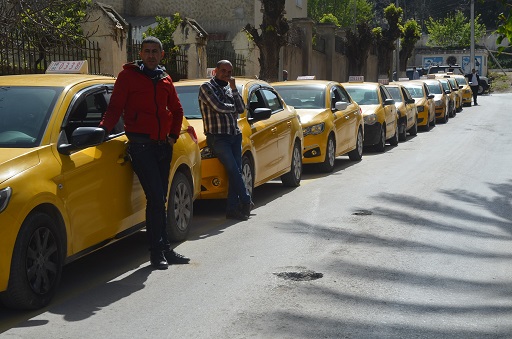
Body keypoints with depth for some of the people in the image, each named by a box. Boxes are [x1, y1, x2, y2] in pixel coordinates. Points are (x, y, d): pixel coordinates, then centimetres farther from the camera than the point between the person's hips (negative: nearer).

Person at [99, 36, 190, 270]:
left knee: (159, 199, 10)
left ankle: (163, 250, 16)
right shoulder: (128, 76, -1)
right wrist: (103, 129, -22)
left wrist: (173, 135, 12)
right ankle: (159, 251, -5)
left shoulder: (165, 80, 15)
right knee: (156, 198, -12)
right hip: (141, 144, -5)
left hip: (163, 145, 5)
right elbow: (115, 107, -6)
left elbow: (176, 110, 25)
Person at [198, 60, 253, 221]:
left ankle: (232, 209, -2)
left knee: (235, 172, -2)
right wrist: (234, 107, 5)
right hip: (217, 137, -6)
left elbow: (241, 108, 8)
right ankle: (246, 201, 0)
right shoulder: (207, 87, -1)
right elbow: (218, 107, -13)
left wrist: (234, 88, -1)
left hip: (235, 135, 6)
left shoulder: (228, 88, 20)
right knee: (234, 170, -11)